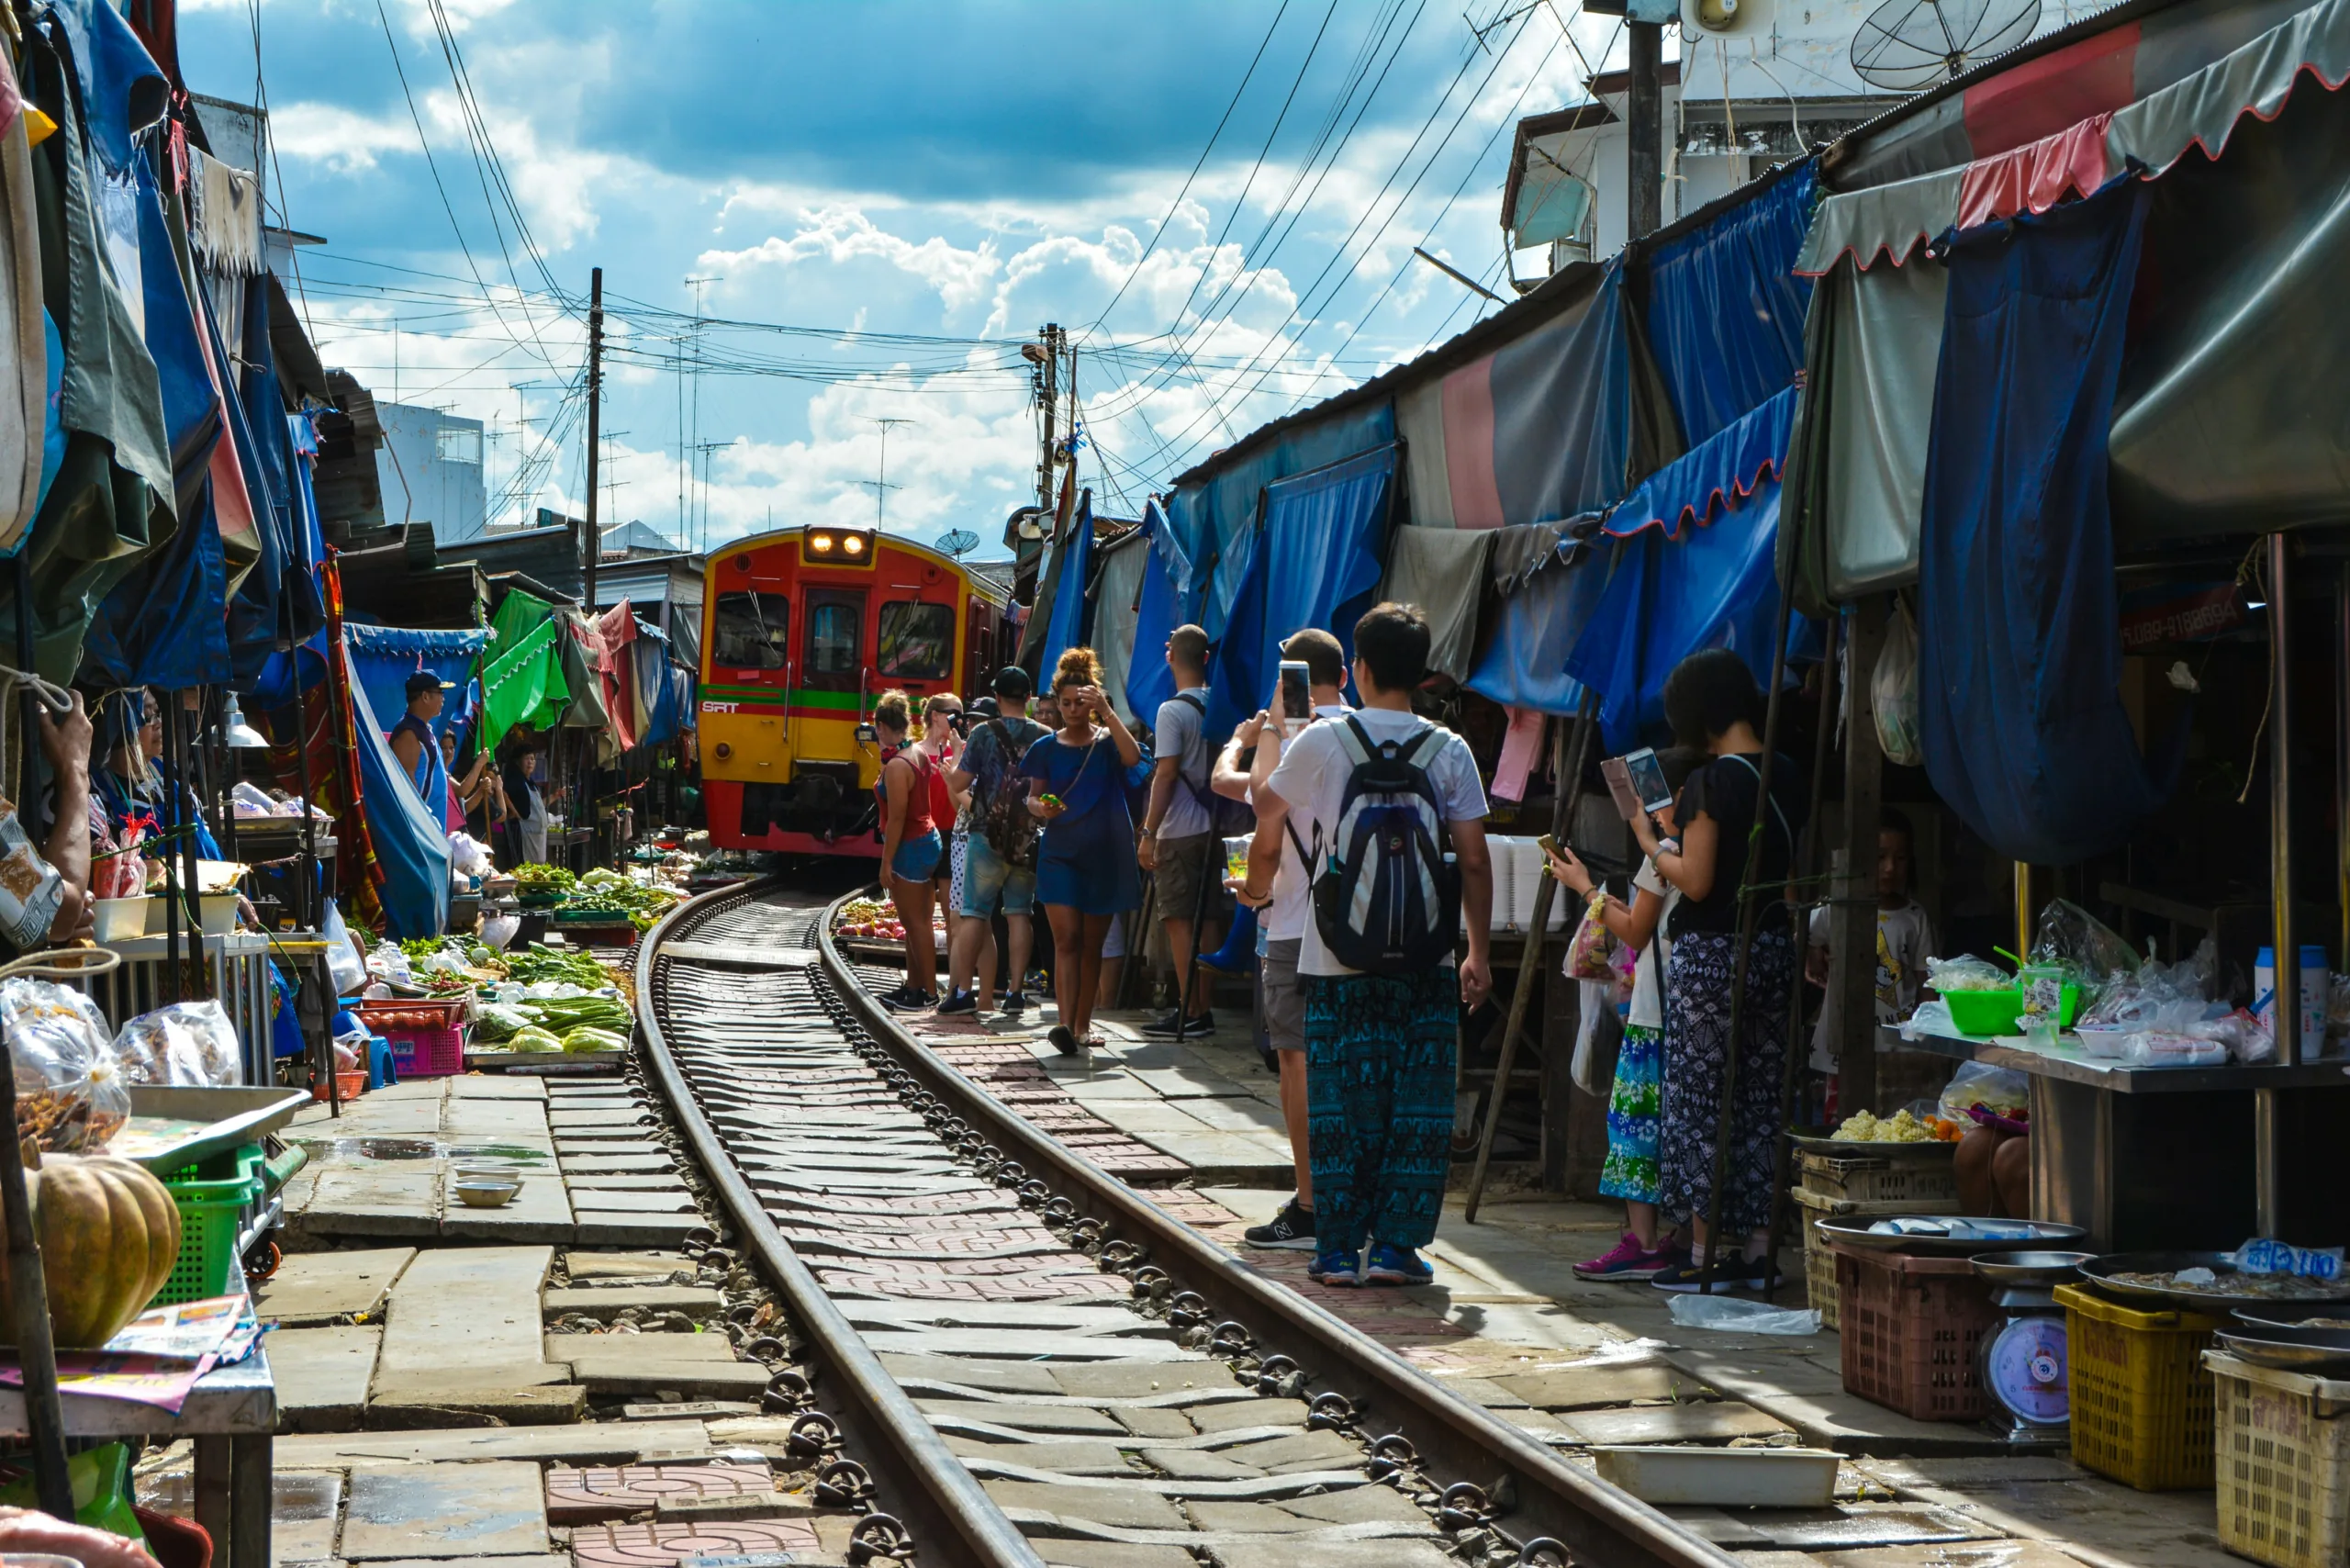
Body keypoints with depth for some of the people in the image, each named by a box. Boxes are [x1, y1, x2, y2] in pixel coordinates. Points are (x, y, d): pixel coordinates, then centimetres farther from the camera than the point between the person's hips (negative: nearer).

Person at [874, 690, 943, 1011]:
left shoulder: (896, 766, -20)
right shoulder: (920, 754, 7)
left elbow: (897, 818, -21)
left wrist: (886, 862, -17)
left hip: (910, 847, -10)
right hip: (928, 838, 10)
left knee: (916, 922, -3)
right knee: (915, 921, 16)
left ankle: (929, 992, 1)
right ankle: (913, 986, 23)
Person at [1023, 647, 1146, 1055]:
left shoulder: (1107, 742, 1)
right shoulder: (1048, 747, 5)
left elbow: (1133, 757, -21)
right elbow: (1033, 796, 8)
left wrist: (1107, 710, -27)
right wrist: (1040, 808, -15)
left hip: (1104, 854, 1)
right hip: (1060, 853, -1)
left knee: (1091, 944, 8)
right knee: (1067, 939, -11)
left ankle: (1082, 1026, 17)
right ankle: (1065, 1024, -20)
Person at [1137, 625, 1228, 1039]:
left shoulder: (1173, 711, -12)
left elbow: (1166, 775, -15)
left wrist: (1148, 833, -12)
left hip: (1180, 832, -7)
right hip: (1213, 828, 7)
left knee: (1179, 921, -4)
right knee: (1207, 920, 9)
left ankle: (1189, 1012, -6)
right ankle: (1204, 1008, 12)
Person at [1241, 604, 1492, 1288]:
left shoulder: (1323, 741, -1)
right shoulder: (1449, 751, 0)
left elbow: (1268, 809, 14)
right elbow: (1474, 862, -1)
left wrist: (1258, 885, 33)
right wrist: (1480, 952, 8)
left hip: (1337, 957, 0)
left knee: (1339, 1103, 6)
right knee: (1417, 1104, 6)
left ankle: (1338, 1248, 7)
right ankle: (1395, 1245, 5)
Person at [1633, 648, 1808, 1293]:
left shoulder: (1712, 782, -15)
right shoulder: (1786, 778, 7)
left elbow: (1696, 880, -17)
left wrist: (1650, 843, 1)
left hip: (1710, 954, -7)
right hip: (1774, 949, 7)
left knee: (1698, 1101, 1)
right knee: (1760, 1101, 11)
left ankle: (1704, 1254, 2)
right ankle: (1758, 1250, 13)